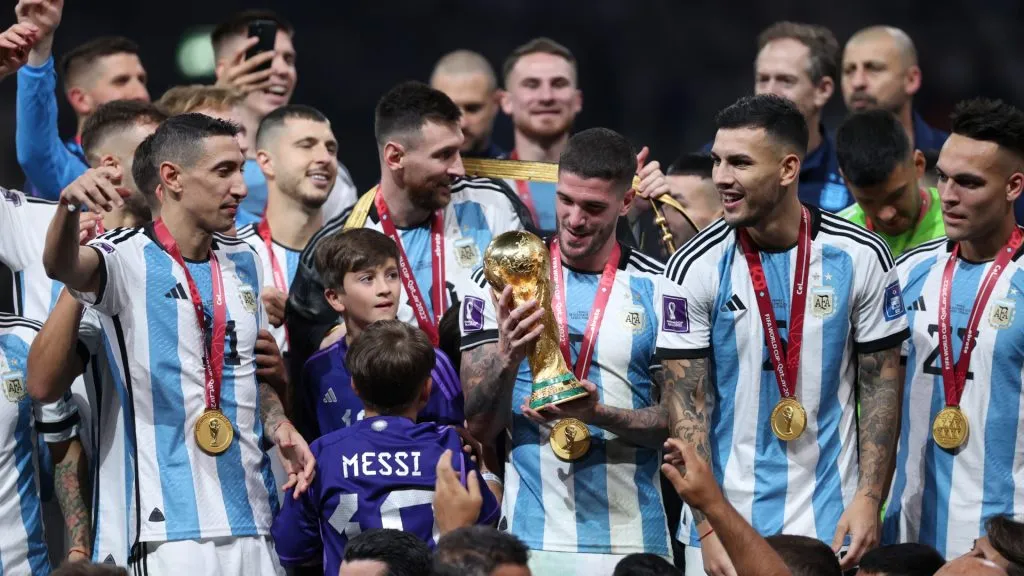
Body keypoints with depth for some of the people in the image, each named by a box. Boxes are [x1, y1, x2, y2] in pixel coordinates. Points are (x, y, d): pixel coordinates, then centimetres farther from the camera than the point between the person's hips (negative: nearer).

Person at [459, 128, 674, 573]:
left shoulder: (658, 288, 2)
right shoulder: (499, 284, 2)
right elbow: (479, 428, -1)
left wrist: (598, 414, -17)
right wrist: (507, 356, -19)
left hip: (633, 537, 0)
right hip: (533, 536, 0)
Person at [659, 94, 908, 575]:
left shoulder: (861, 257, -4)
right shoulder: (695, 267, -6)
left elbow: (881, 386, 2)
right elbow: (686, 403, -6)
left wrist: (869, 499, -8)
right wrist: (708, 526, -13)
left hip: (830, 518, 0)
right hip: (727, 514, 0)